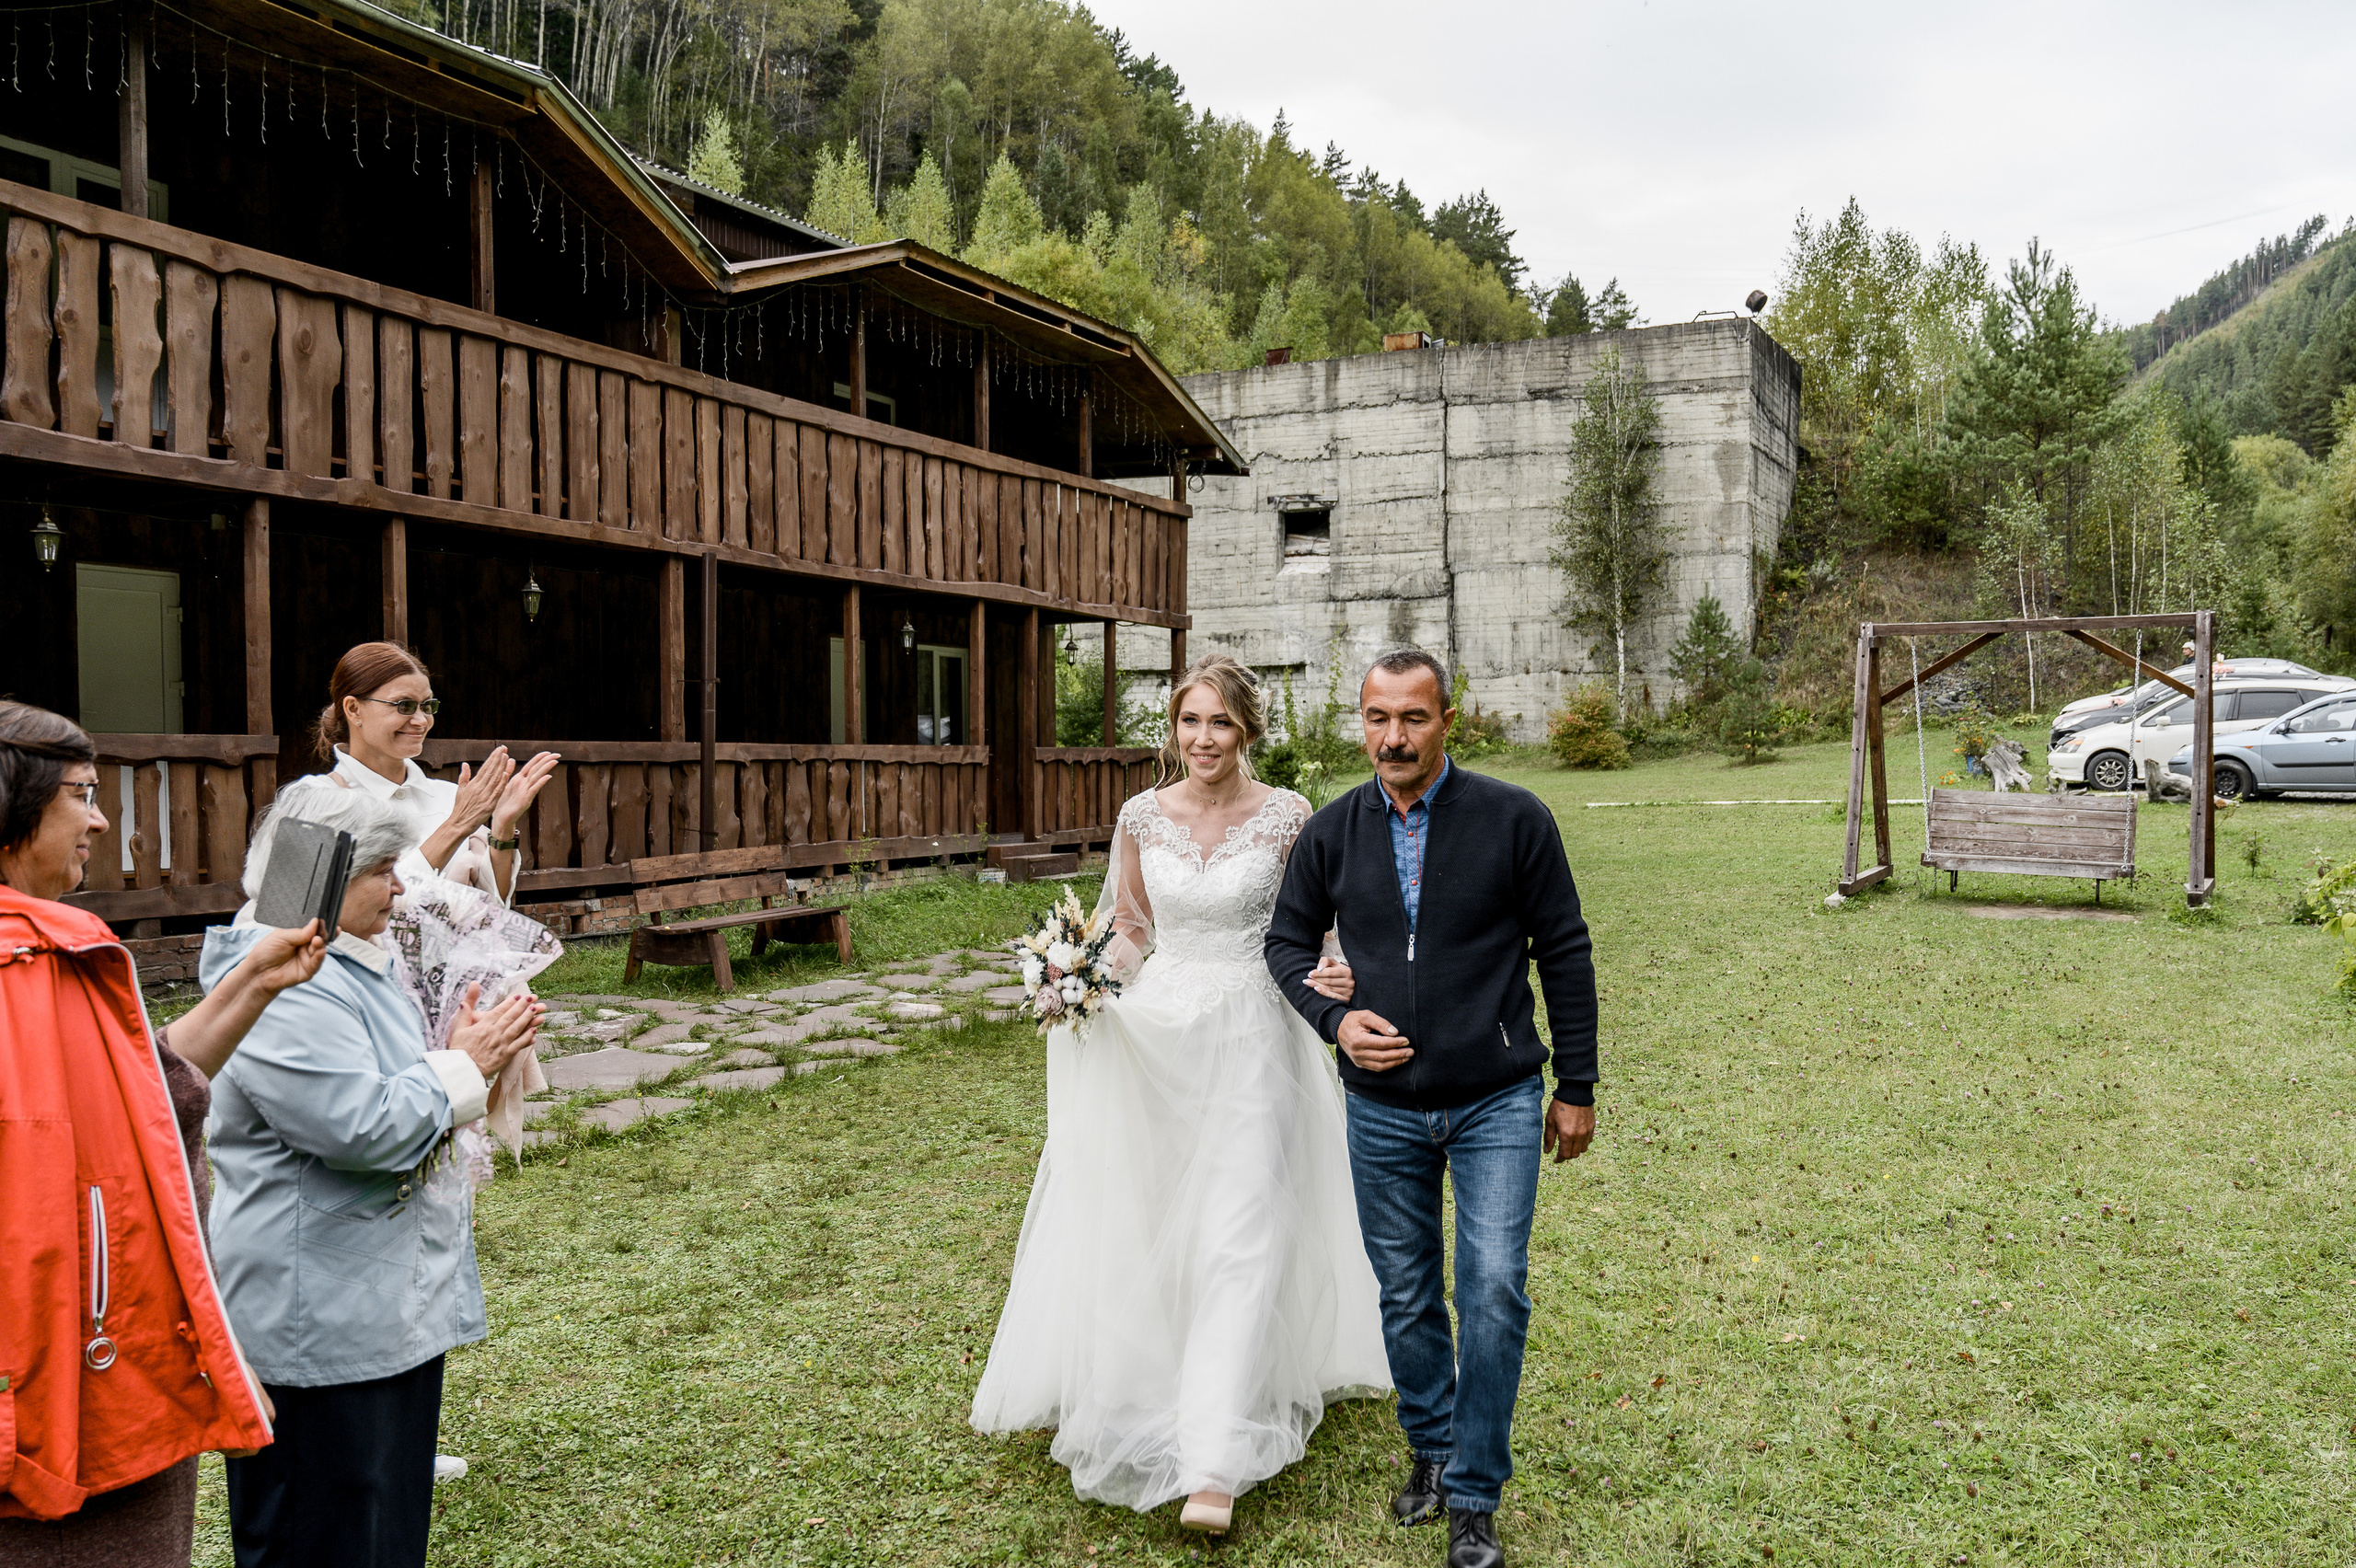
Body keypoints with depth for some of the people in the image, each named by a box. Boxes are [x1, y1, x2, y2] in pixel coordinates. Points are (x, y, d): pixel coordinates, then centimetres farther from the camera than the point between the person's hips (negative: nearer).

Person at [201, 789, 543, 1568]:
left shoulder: (354, 963, 12)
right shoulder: (284, 991, -22)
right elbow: (365, 1129, -27)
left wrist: (472, 1049, 4)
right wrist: (463, 1063, -14)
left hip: (393, 1303, 10)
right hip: (321, 1325, -10)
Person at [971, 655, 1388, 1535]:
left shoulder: (1286, 817, -5)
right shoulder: (1142, 816, 2)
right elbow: (1129, 928, 12)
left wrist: (1332, 972, -18)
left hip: (1249, 1041, -3)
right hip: (1155, 1038, 3)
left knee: (1237, 1238, -6)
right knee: (1144, 1227, 12)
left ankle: (1215, 1465, -4)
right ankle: (1142, 1391, 36)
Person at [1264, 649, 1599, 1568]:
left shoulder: (1514, 820, -8)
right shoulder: (1331, 834, -1)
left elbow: (1564, 953, -2)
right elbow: (1288, 942, 10)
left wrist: (1576, 1087, 1)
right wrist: (1335, 1019, -10)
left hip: (1498, 1102, -2)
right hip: (1383, 1108, 3)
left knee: (1495, 1291, -7)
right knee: (1406, 1295, 14)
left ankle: (1474, 1494, 11)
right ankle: (1431, 1449, 37)